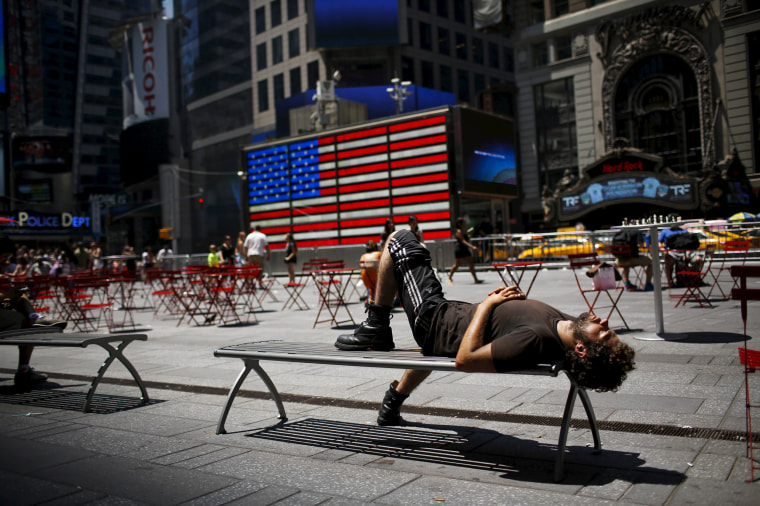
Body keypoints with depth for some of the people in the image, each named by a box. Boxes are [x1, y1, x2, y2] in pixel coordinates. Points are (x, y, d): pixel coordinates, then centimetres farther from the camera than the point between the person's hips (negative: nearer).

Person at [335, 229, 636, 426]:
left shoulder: (535, 339, -42)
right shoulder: (569, 327, -17)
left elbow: (465, 360, -35)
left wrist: (487, 304, -27)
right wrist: (518, 299, -12)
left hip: (434, 317, -7)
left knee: (399, 239, 3)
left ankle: (375, 330, 14)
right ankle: (393, 403, 51)